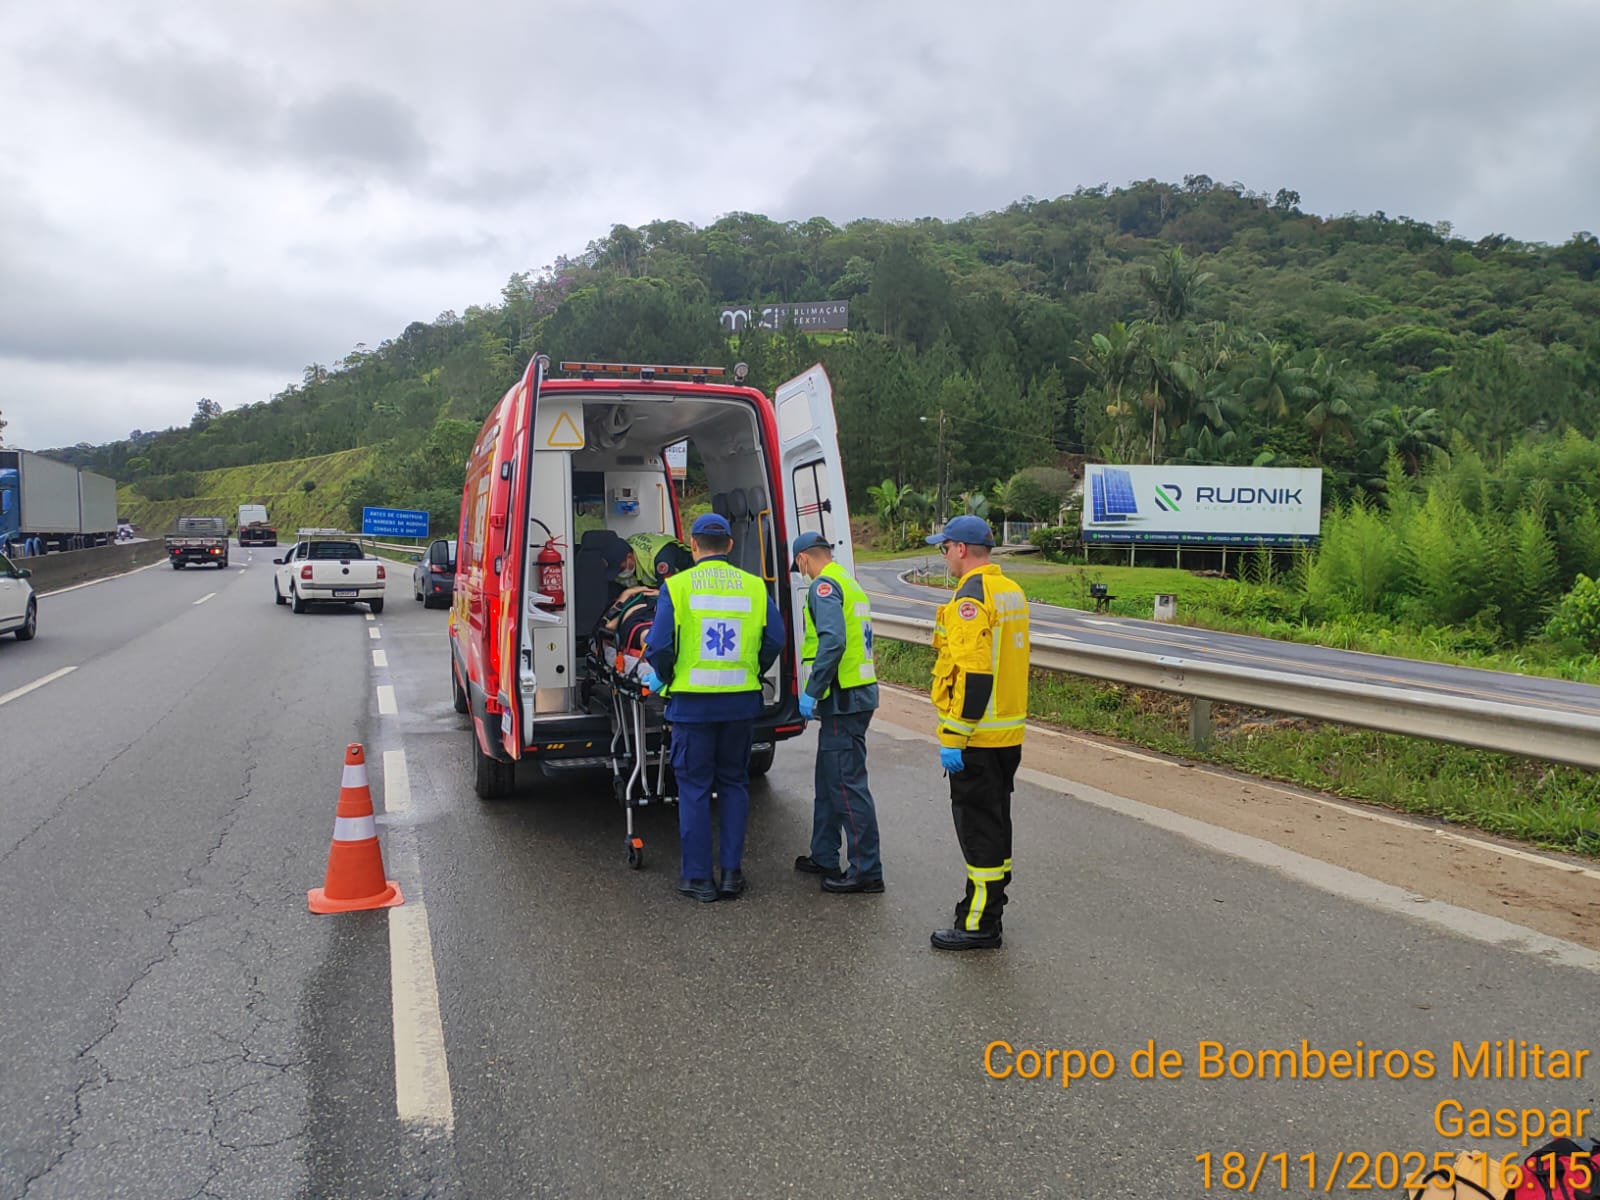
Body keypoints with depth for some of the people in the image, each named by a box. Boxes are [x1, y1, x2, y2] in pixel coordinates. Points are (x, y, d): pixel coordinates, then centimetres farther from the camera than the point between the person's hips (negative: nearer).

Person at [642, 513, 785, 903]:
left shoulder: (677, 586, -7)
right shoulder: (754, 586, 1)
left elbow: (660, 645, -11)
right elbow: (775, 641, 1)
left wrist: (661, 679, 8)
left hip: (692, 702, -2)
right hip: (741, 702, 3)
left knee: (694, 787, 8)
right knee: (734, 784, 15)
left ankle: (698, 877, 13)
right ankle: (732, 872, 17)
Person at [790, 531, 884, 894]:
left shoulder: (824, 585, -11)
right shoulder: (850, 584, 18)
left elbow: (832, 641, -25)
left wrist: (811, 693, -20)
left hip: (843, 699, -10)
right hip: (858, 692, 10)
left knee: (847, 785, -6)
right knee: (829, 781, 19)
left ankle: (866, 871, -2)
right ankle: (824, 857, 28)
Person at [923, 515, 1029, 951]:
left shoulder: (971, 598, -18)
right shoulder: (1011, 592, 12)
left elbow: (973, 675, -25)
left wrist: (953, 738, -22)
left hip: (978, 736, -10)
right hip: (1009, 734, 10)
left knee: (978, 826, -3)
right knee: (995, 819, 19)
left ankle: (979, 925, 4)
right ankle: (990, 903, 31)